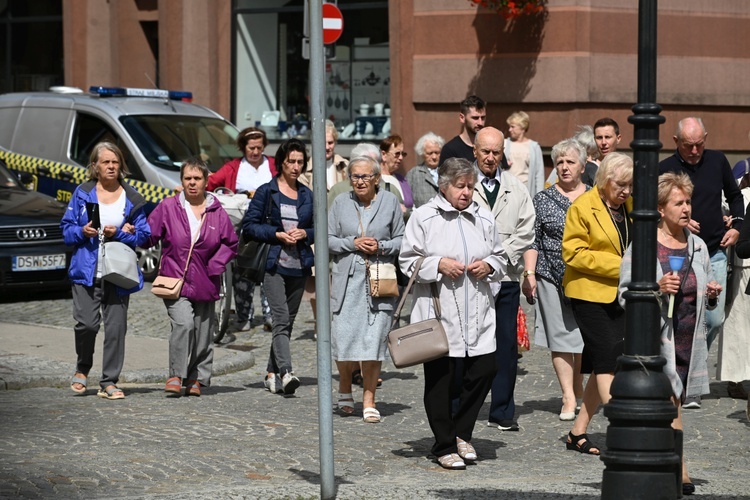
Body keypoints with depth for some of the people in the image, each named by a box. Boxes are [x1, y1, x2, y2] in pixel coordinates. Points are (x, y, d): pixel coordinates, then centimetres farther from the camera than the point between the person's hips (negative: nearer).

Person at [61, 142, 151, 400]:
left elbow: (143, 235, 6)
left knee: (116, 327, -3)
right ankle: (82, 369, 17)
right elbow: (66, 228, 10)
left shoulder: (133, 199, 7)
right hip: (86, 270, -1)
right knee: (87, 323, -11)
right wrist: (82, 232, -10)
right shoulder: (82, 193, 8)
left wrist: (119, 234, -11)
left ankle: (109, 382, 6)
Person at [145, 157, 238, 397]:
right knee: (184, 323, -22)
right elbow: (149, 236, 5)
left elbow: (231, 244, 11)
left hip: (204, 285, 3)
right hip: (175, 281, -3)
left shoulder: (217, 213, 4)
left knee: (202, 333, 7)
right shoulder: (168, 208, 1)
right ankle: (176, 375, -13)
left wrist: (215, 265, 0)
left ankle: (197, 379, 21)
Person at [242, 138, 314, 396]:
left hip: (299, 267, 5)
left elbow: (318, 229, 18)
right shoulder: (266, 192, 1)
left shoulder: (307, 195, 14)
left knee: (288, 321, 8)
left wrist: (305, 233, -4)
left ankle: (272, 373, 17)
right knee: (281, 320, -16)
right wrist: (277, 234, -13)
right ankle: (286, 372, -27)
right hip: (274, 265, -5)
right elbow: (249, 225, -2)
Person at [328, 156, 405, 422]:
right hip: (347, 279, 1)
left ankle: (369, 400, 4)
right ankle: (345, 389, 26)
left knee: (374, 339, -5)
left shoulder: (390, 202, 5)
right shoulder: (341, 203, 7)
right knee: (344, 337, -1)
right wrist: (352, 243, -9)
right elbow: (328, 239, 7)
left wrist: (381, 247, -9)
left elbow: (401, 240, 9)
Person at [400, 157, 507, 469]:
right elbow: (408, 260, 0)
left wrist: (489, 265, 0)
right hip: (438, 311, -4)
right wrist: (438, 265, -15)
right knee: (440, 378, 0)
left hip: (477, 313, 4)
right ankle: (445, 446, 10)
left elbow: (501, 257, 22)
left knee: (484, 370, -1)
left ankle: (461, 433, 20)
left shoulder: (484, 218, 13)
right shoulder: (424, 217, 0)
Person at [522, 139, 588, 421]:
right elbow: (533, 240, 4)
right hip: (552, 278, -1)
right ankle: (569, 397, -3)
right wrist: (529, 274, -5)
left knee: (584, 334, 5)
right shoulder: (543, 200, 5)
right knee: (560, 337, -4)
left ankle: (580, 390, 21)